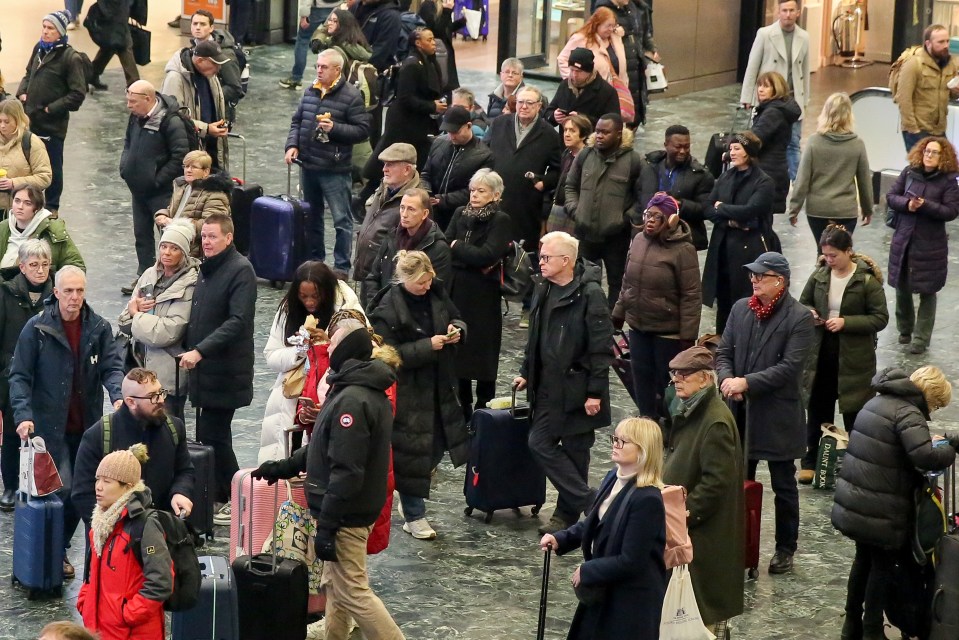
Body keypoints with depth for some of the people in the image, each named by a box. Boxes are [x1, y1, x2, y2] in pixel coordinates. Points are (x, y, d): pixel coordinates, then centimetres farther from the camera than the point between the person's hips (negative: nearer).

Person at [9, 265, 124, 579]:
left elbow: (112, 367, -4)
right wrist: (23, 415, -20)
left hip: (88, 425, 4)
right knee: (63, 489, -11)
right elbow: (19, 376, -6)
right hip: (50, 425, -4)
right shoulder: (37, 328, -7)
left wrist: (118, 396, -25)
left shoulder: (99, 328, 1)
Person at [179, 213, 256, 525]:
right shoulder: (207, 269, 15)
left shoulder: (240, 270, -13)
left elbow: (238, 321, -23)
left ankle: (236, 500, 6)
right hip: (203, 370, 9)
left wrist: (200, 350, -28)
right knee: (208, 434, 11)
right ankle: (220, 497, 20)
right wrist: (188, 349, 12)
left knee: (214, 436, -6)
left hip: (225, 372, -9)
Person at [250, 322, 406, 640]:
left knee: (352, 592, -5)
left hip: (347, 513, -10)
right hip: (356, 508, 10)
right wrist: (284, 467, 20)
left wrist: (326, 525, -24)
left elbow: (345, 472, -27)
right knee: (335, 586, 19)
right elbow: (327, 447, 20)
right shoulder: (367, 391, 10)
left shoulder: (351, 400, -23)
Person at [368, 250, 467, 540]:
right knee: (411, 451, 1)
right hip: (407, 393, -7)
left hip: (438, 387, 7)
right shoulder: (387, 309, -18)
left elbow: (457, 319, 16)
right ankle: (414, 516, 14)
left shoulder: (436, 294, 1)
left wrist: (457, 330, -7)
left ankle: (412, 496, 37)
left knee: (437, 445, 14)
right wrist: (428, 346, -24)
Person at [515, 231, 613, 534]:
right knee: (539, 442, 4)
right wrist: (526, 373, 17)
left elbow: (601, 347, -16)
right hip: (549, 388, 8)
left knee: (574, 450, 0)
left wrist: (595, 392, -17)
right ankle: (589, 503, 10)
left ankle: (569, 512, 11)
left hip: (577, 388, -8)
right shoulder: (543, 291, 9)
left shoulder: (589, 294, -15)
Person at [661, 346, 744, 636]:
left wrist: (688, 512, -22)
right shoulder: (687, 409, 7)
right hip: (685, 523, 9)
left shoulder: (716, 421, -22)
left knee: (706, 602, 2)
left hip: (705, 528, -9)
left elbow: (717, 481, -24)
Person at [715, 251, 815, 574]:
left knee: (784, 486, 8)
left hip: (777, 417, -5)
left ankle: (785, 549, 19)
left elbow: (790, 367, -19)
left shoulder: (799, 318, -13)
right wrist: (727, 379, -14)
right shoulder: (740, 309, 5)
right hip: (740, 413, 5)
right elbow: (723, 351, 7)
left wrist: (746, 382, -22)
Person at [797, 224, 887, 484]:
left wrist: (846, 322, -21)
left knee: (854, 414, 6)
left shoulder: (867, 280, -13)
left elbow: (880, 318, -12)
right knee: (817, 409, 12)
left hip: (854, 357, -4)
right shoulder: (819, 275, 1)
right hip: (821, 353, 4)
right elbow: (803, 303, 15)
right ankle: (811, 461, 24)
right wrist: (809, 313, -8)